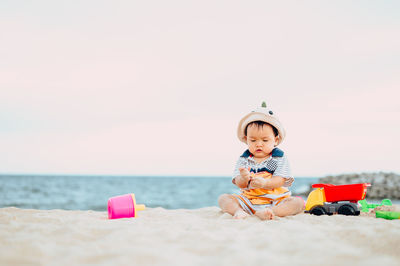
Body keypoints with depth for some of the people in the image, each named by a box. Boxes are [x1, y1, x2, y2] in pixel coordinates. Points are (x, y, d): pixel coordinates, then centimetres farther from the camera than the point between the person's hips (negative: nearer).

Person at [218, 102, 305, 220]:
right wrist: (243, 179, -30)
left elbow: (280, 180, -12)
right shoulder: (244, 159, 5)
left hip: (275, 200, -1)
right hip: (248, 200, 2)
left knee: (299, 202, -26)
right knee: (223, 198, -11)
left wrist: (264, 183, -33)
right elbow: (239, 184, -5)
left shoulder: (279, 157, 0)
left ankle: (264, 213, -42)